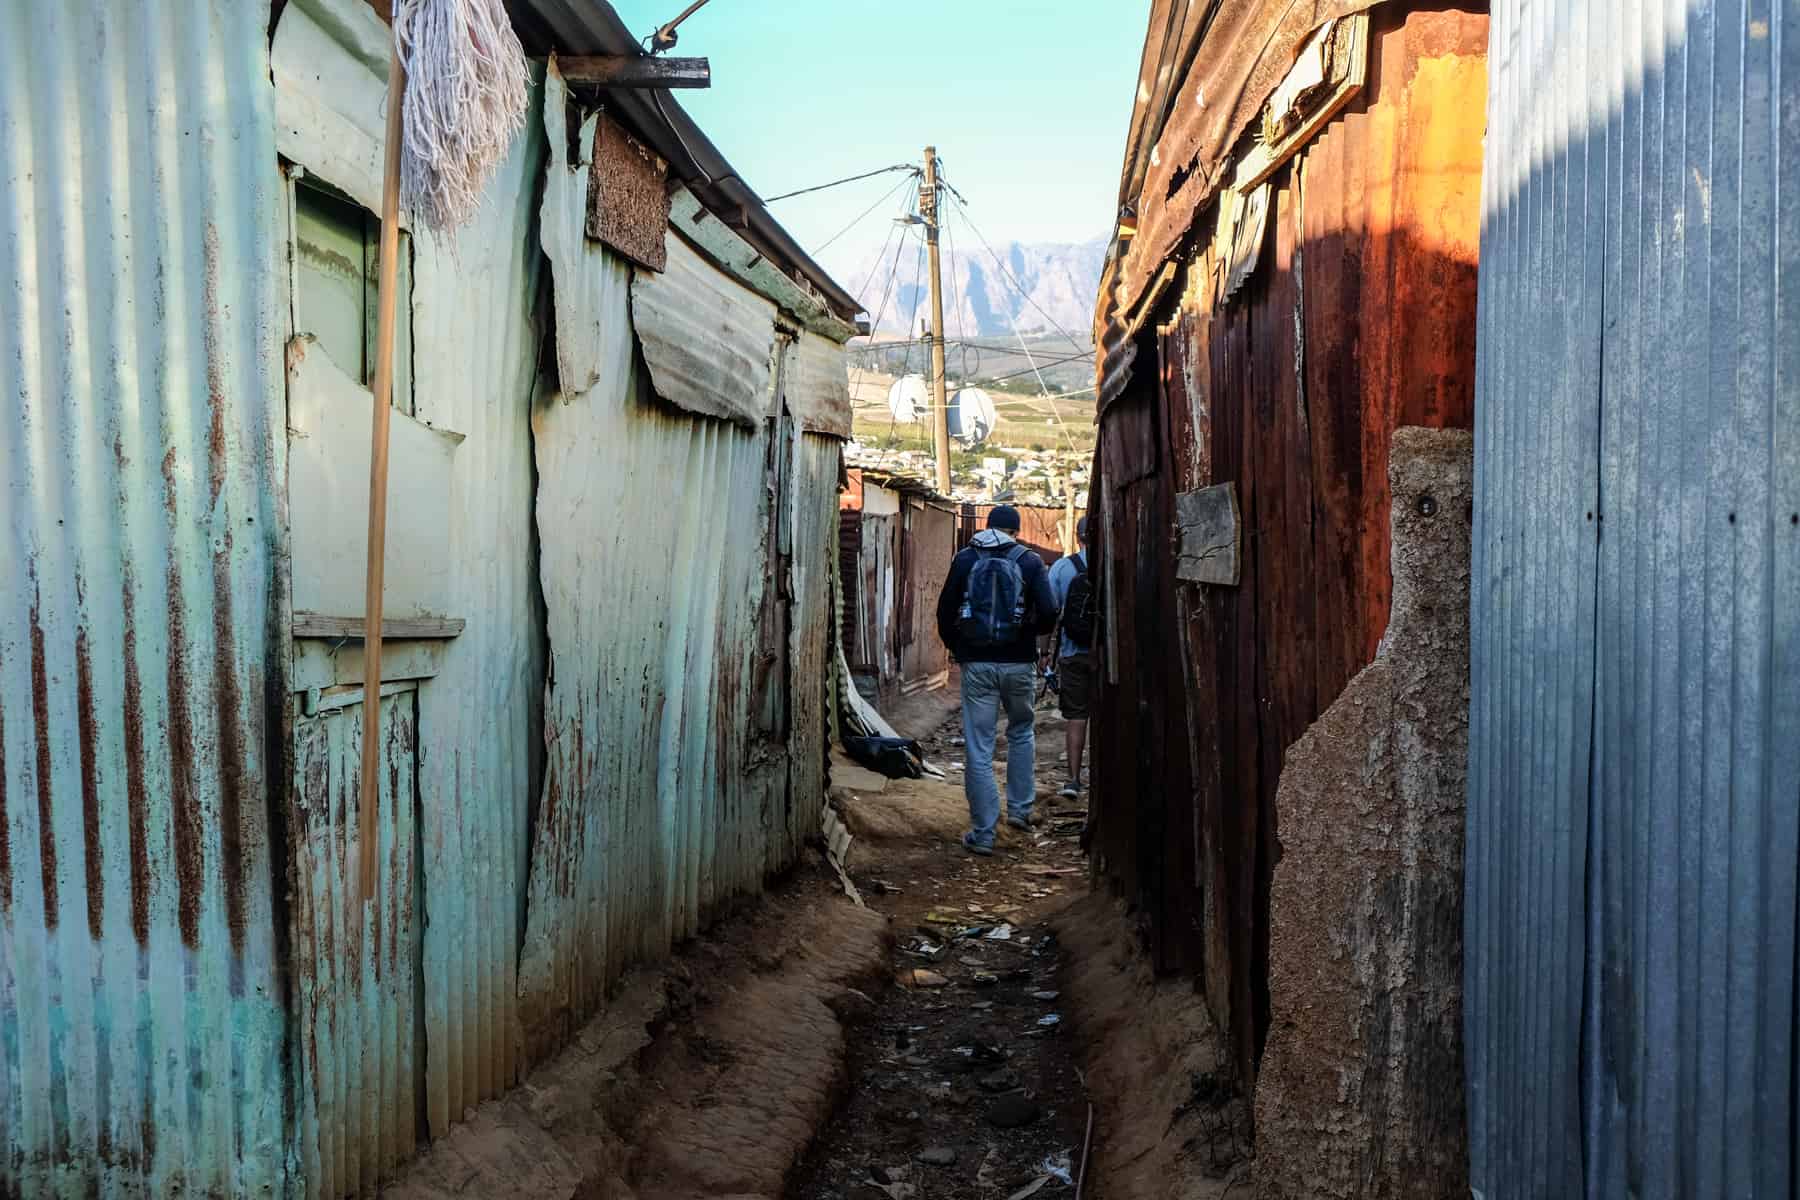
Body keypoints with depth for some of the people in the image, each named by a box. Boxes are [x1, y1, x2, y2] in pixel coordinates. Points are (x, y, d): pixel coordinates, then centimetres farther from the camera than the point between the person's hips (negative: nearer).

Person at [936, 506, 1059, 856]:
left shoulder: (965, 558, 3)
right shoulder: (1030, 561, -1)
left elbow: (945, 610, 2)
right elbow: (1048, 613, -8)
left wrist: (955, 646, 17)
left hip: (976, 664, 0)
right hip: (1019, 663, 0)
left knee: (979, 749, 3)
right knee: (1022, 733, 24)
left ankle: (982, 834, 5)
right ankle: (1020, 809, 27)